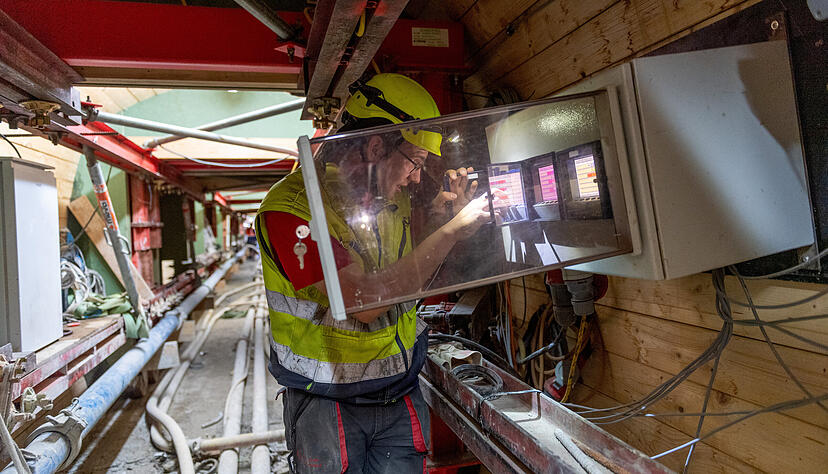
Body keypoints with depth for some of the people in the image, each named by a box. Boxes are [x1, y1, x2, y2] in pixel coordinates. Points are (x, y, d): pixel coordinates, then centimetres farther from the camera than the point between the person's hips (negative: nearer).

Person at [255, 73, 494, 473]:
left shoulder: (396, 199, 1)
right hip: (326, 406, -5)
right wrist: (450, 232, -23)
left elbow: (421, 277, 10)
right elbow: (365, 301, -29)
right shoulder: (291, 205, -20)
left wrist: (449, 215, -6)